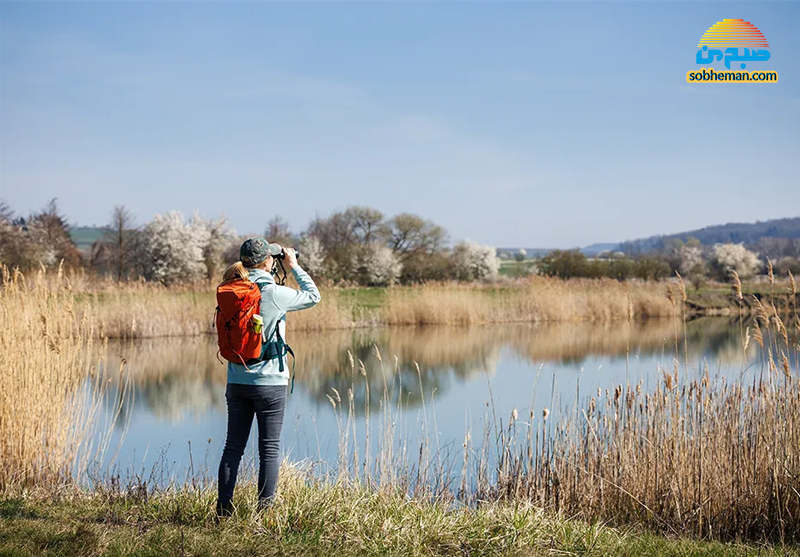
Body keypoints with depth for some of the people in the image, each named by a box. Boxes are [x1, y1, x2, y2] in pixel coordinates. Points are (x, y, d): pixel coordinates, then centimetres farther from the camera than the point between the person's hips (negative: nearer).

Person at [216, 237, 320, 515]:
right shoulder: (275, 294, -14)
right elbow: (313, 296, 0)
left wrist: (241, 269, 18)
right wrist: (293, 266, 10)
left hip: (236, 382, 5)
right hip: (270, 383, -5)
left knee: (233, 446, 10)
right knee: (269, 449, 3)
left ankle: (223, 509, 12)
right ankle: (265, 510, 4)